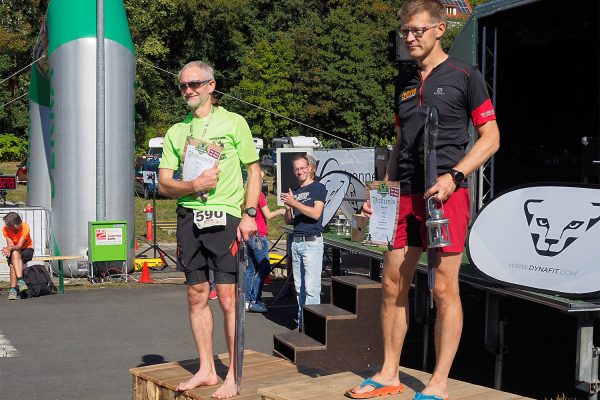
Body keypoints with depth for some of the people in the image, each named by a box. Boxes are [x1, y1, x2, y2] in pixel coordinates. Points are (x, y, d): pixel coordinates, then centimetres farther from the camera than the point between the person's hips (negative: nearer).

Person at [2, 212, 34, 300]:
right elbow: (10, 244, -16)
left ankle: (13, 289, -36)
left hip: (26, 250, -2)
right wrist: (8, 249, -40)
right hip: (14, 252, 2)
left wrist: (11, 248, -46)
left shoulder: (25, 227, -22)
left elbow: (19, 245, -26)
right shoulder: (5, 229, -13)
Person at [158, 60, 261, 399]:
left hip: (224, 216, -4)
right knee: (197, 297, 8)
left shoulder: (233, 122, 4)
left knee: (228, 298, -6)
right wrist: (194, 186, -10)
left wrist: (249, 214, -7)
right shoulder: (176, 132, 14)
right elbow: (164, 184, 10)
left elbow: (254, 170, 4)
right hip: (188, 217, 5)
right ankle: (206, 369, 19)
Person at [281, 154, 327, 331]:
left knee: (311, 287, -10)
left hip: (312, 242, -7)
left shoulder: (318, 188, 0)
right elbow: (288, 220, 18)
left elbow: (316, 213, -13)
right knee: (299, 287, 7)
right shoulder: (294, 192, 19)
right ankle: (302, 323, 12)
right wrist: (288, 207, -3)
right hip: (296, 242, 7)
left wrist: (294, 203, -17)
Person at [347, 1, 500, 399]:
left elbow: (491, 137, -3)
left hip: (446, 194, -6)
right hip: (405, 196, 6)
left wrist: (453, 176, -14)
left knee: (444, 288, -3)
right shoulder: (405, 83, 17)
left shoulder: (464, 76, 0)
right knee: (393, 284, 7)